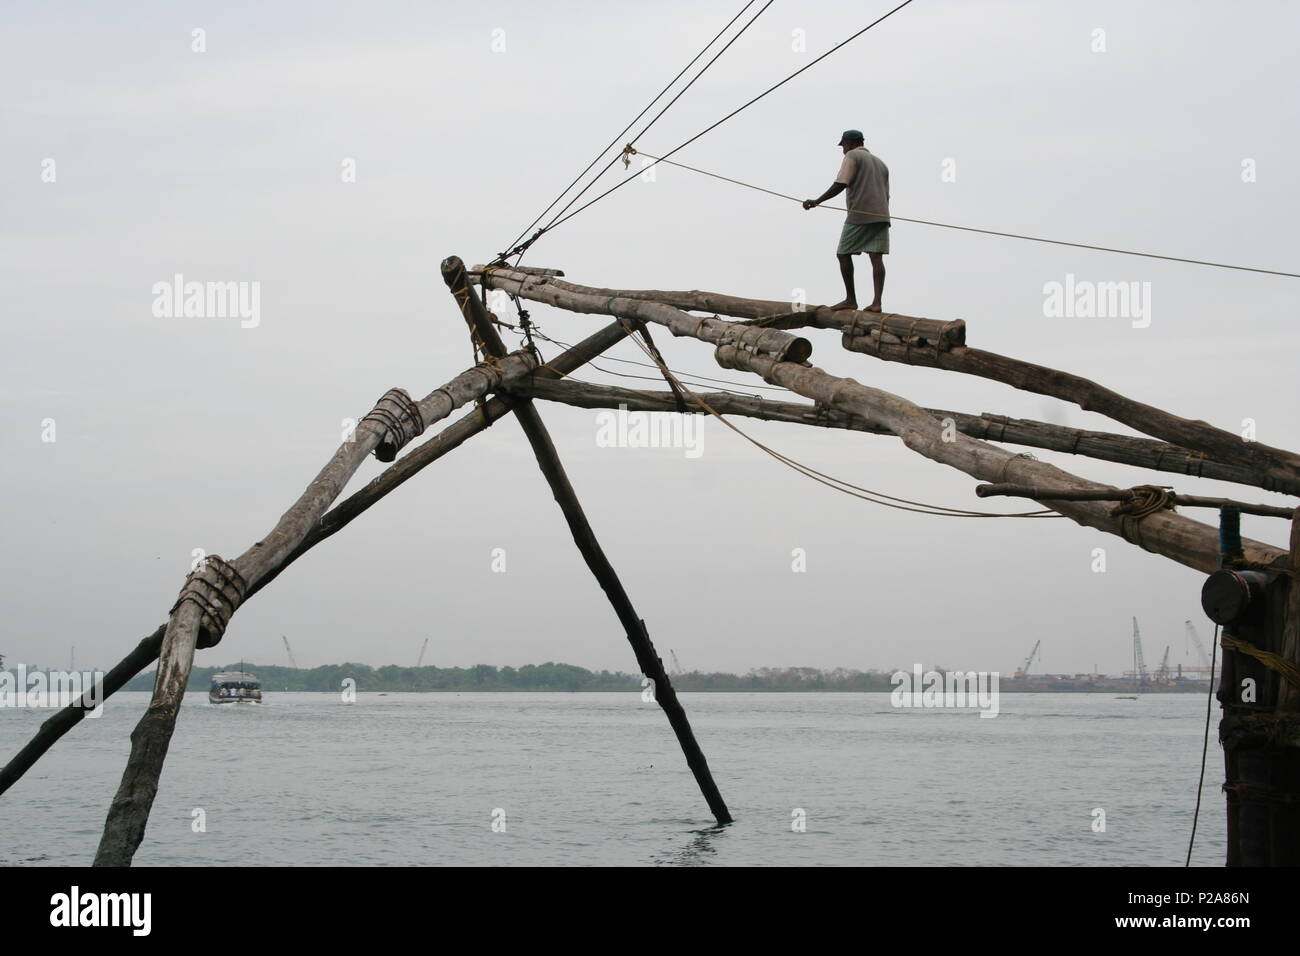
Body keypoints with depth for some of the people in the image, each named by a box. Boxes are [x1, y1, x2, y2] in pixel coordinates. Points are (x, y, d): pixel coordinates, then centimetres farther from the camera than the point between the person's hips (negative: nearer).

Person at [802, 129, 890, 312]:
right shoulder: (881, 164, 25)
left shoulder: (852, 156, 2)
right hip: (881, 216, 7)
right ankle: (876, 302, -15)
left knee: (843, 254, 5)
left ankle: (850, 299, 5)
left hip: (859, 215, -6)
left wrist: (817, 201, -9)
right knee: (876, 258, -3)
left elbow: (840, 184, -12)